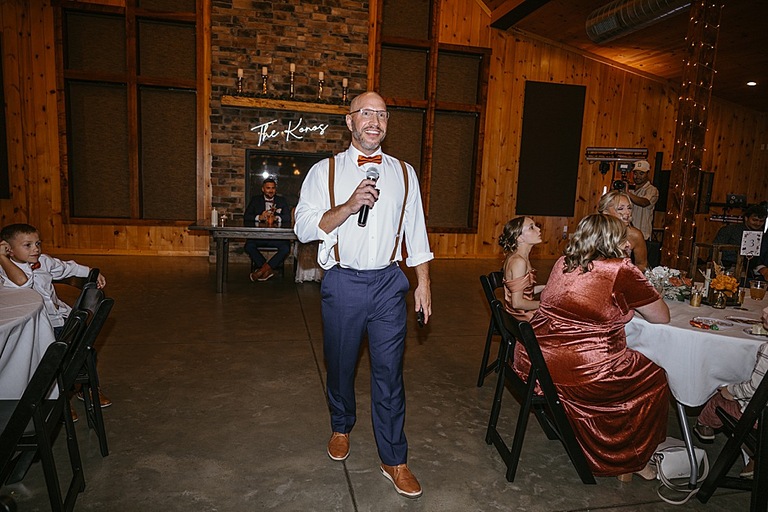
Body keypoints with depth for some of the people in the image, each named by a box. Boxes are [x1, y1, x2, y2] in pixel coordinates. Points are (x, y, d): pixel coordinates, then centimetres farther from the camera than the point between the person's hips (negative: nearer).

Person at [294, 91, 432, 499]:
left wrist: (424, 283, 5)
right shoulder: (324, 171, 0)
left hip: (388, 283, 1)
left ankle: (394, 460, 19)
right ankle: (341, 427, 44)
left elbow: (415, 231, 9)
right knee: (340, 365, 15)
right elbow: (304, 228, -7)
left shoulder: (403, 173, 7)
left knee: (389, 372, 4)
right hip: (342, 283, 0)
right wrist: (349, 206, -20)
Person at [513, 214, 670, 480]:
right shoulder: (621, 271, -11)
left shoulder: (563, 263, 8)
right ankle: (631, 461, 33)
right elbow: (662, 317, 2)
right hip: (580, 373, -7)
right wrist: (648, 292, 20)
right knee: (653, 378, 19)